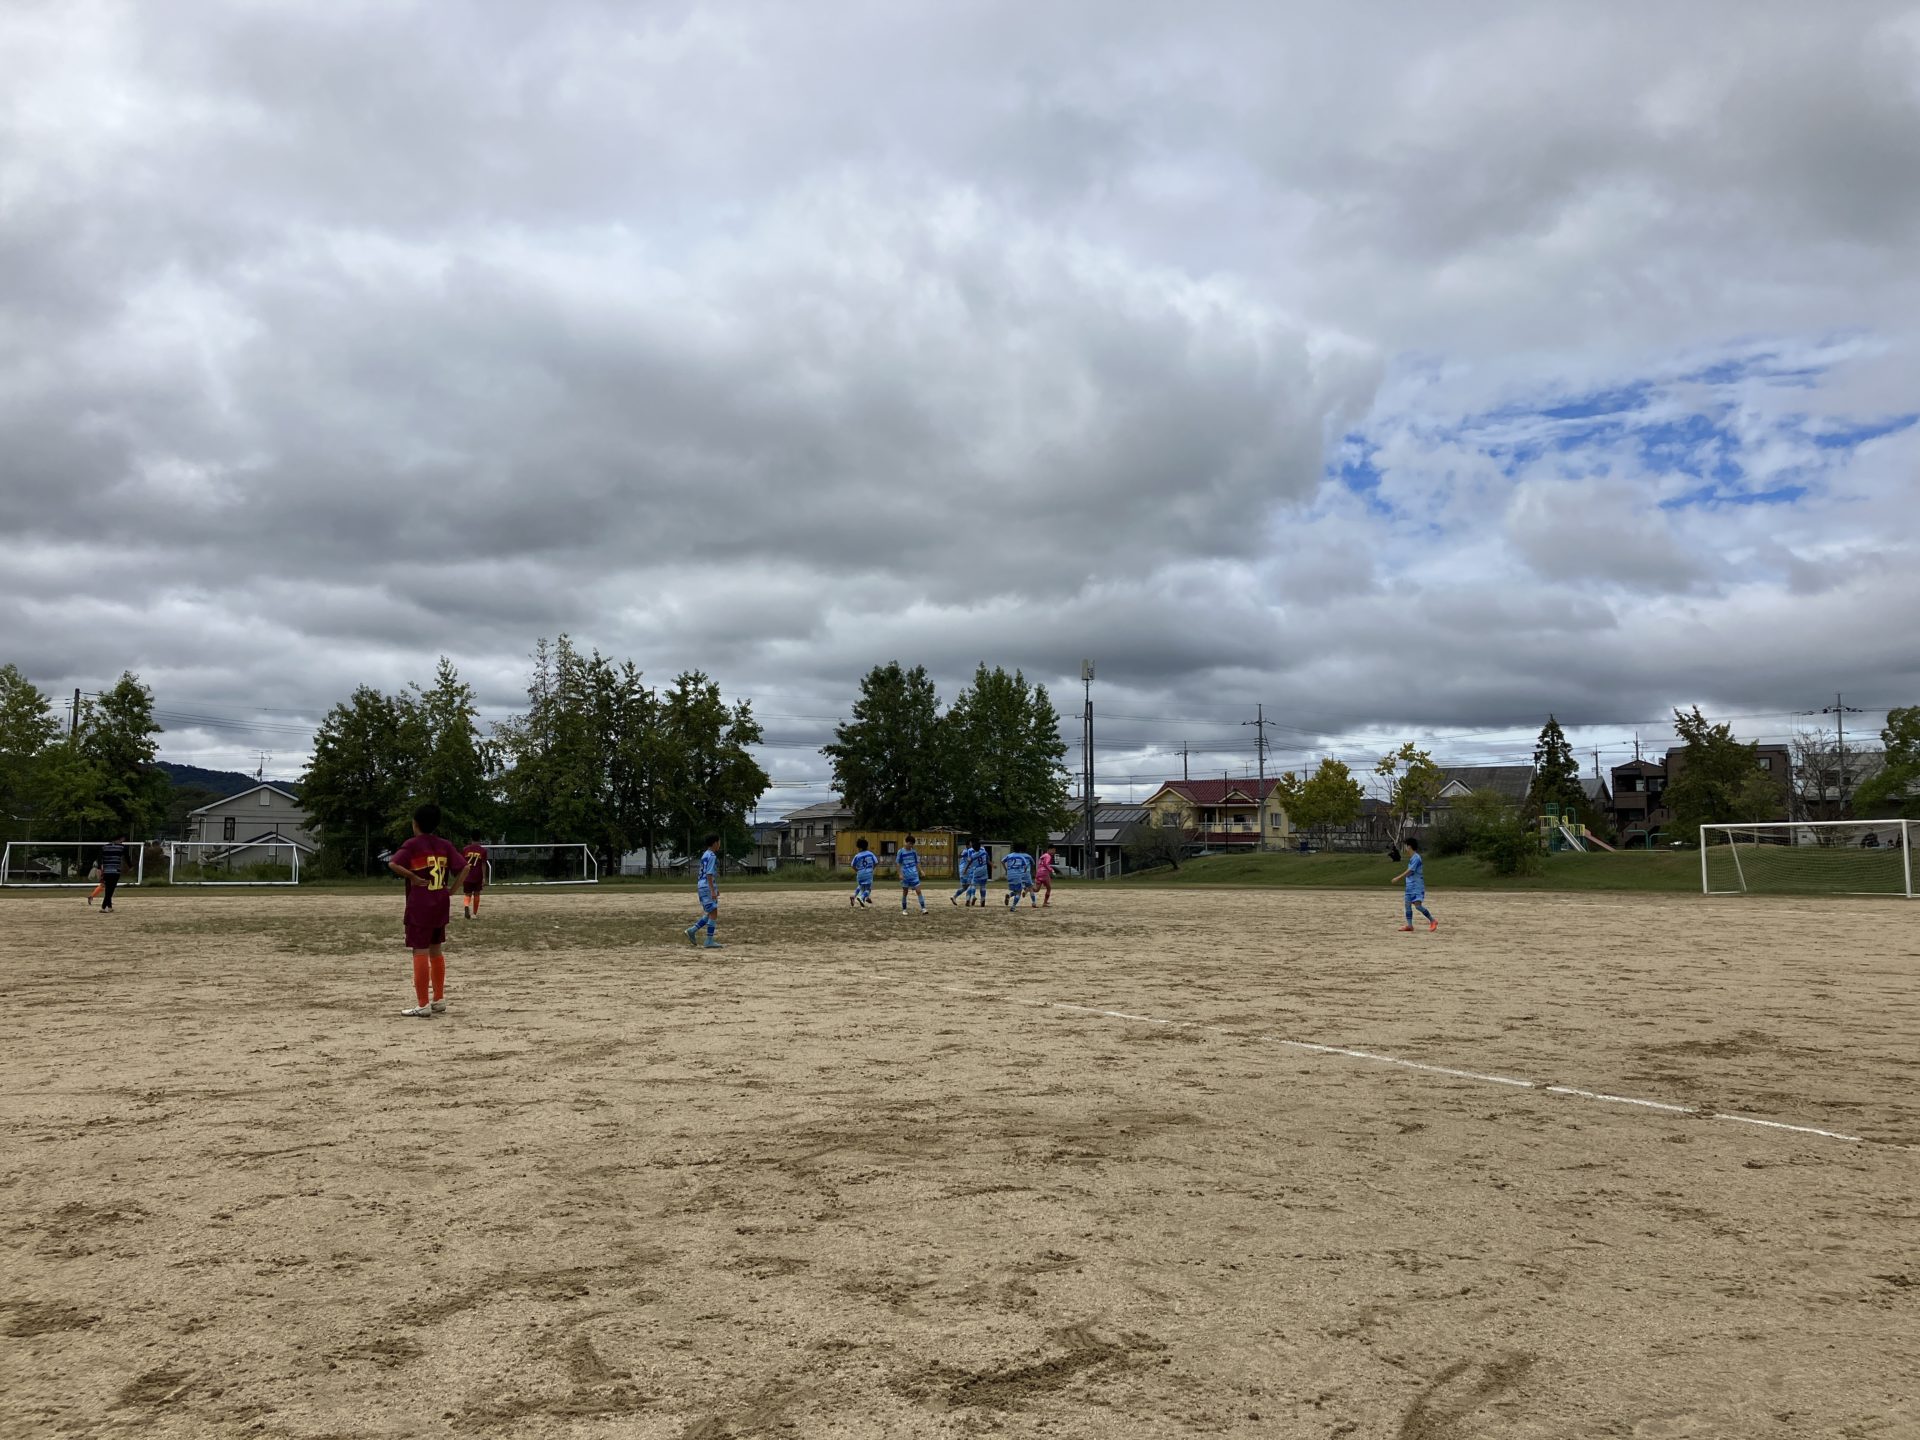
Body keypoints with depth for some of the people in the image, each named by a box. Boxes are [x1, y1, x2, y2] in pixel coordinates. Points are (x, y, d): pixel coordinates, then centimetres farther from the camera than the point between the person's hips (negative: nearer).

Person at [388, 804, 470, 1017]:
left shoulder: (413, 844, -6)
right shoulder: (445, 845, 7)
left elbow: (393, 864, -22)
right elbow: (464, 868, 0)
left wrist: (413, 877, -13)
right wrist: (451, 890, 2)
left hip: (419, 906, -6)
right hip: (441, 905, 6)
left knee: (420, 953, -4)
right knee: (436, 950, 15)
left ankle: (423, 1006, -4)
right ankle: (439, 1000, 21)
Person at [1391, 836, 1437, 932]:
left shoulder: (1416, 858, -16)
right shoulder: (1412, 858, 13)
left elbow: (1410, 871, -20)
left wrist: (1398, 877, -17)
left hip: (1417, 886, -10)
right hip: (1410, 885, 10)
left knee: (1417, 905, -16)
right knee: (1407, 904, 7)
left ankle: (1433, 921, -6)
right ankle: (1409, 925, 10)